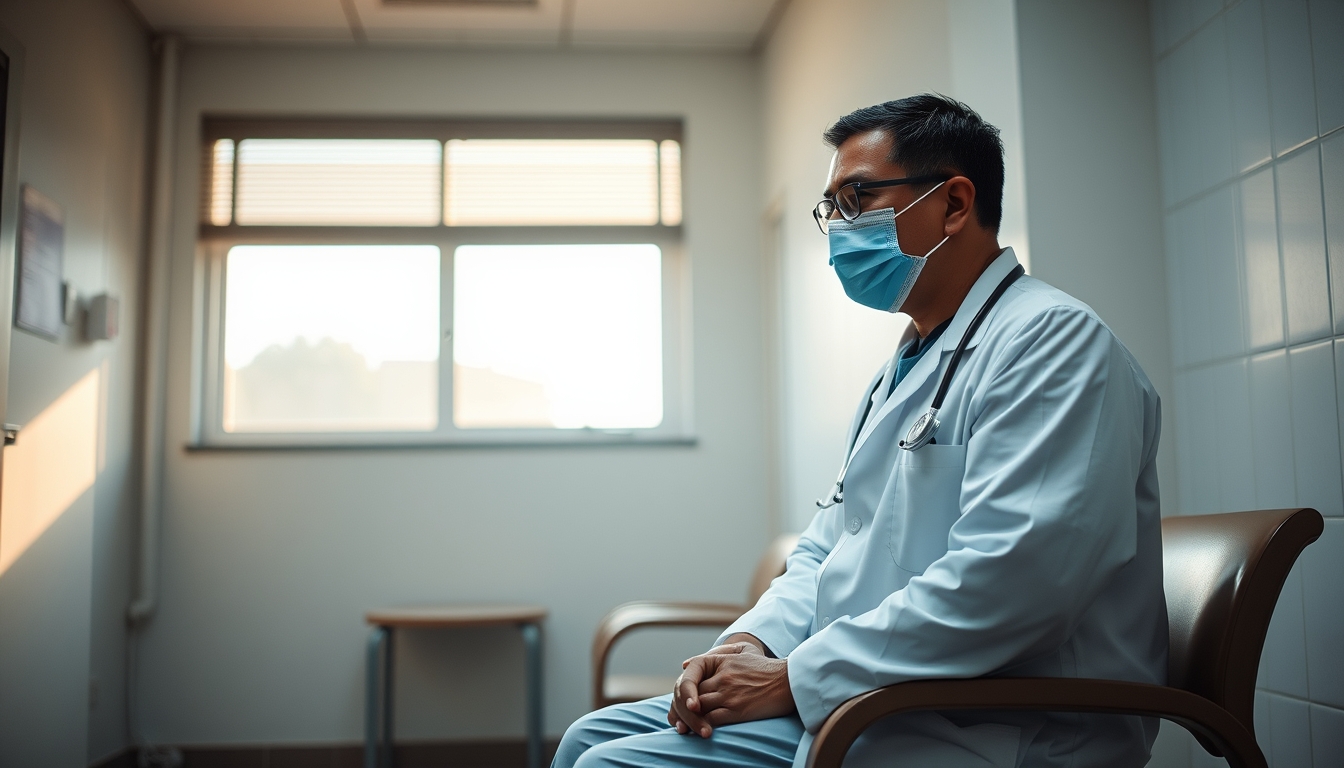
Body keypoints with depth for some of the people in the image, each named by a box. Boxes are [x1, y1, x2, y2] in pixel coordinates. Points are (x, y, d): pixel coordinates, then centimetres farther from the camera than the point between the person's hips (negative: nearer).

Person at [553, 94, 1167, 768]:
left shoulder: (1053, 339, -13)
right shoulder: (903, 369, 19)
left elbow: (997, 585, -25)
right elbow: (826, 548, 20)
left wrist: (796, 677, -18)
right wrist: (750, 644, 0)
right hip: (854, 700, 9)